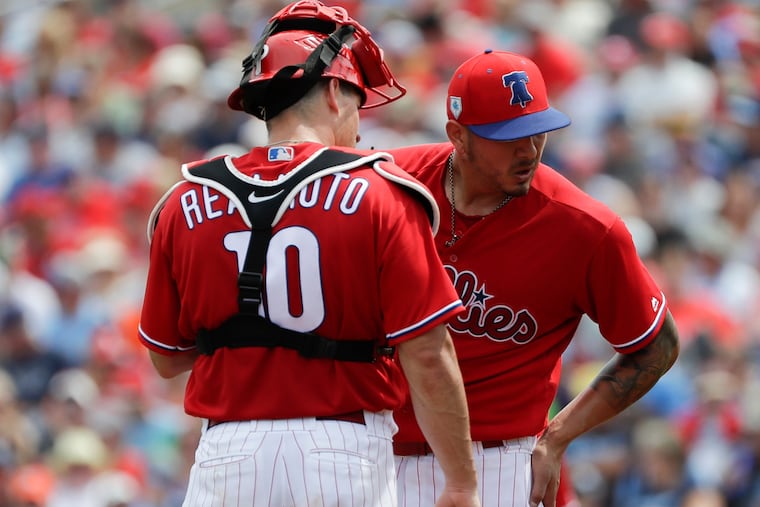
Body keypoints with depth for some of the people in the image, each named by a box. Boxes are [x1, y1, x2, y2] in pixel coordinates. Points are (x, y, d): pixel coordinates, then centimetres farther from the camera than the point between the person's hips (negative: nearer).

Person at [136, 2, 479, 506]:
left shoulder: (185, 204, 5)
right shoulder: (380, 194, -5)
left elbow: (166, 359, 14)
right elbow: (427, 356, -10)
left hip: (228, 457, 3)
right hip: (346, 456, -2)